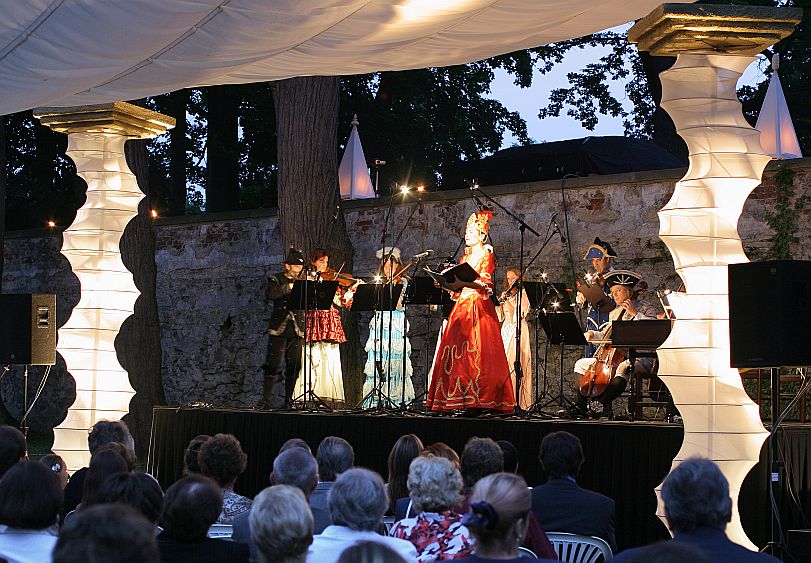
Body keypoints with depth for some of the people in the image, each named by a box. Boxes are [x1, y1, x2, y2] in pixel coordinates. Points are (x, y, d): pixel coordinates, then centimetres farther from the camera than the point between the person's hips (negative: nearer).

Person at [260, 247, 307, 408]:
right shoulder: (276, 279, 4)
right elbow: (270, 293, -17)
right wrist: (290, 286, -24)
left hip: (297, 330, 3)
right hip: (279, 329, -3)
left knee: (294, 367, 3)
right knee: (272, 365, -6)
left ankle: (289, 400, 11)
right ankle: (265, 399, -2)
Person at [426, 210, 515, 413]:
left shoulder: (487, 256, 2)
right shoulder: (465, 258, 22)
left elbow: (484, 283, -13)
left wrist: (464, 281, -26)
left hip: (479, 306, -7)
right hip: (462, 305, 7)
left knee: (477, 350, -14)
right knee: (457, 350, -2)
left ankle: (481, 398, -16)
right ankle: (459, 397, -4)